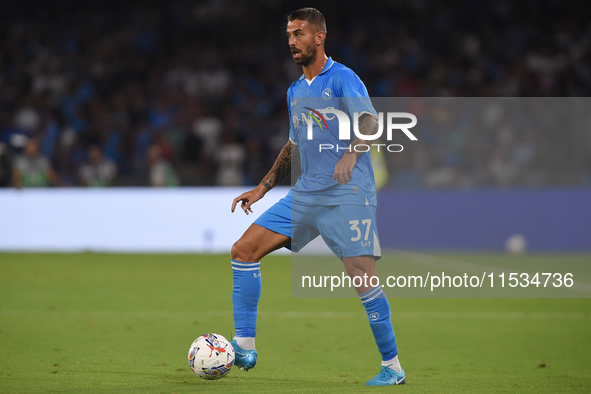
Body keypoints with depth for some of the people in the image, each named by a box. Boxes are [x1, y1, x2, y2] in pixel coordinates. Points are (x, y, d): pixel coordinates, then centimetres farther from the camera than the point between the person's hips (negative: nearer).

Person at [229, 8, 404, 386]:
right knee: (244, 251, -2)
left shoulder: (342, 78, -5)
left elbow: (371, 121, -18)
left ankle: (393, 367, -3)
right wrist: (263, 188, 24)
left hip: (347, 195, -8)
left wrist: (350, 154, -36)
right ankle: (244, 347, 1)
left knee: (362, 277, -15)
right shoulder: (295, 91, 19)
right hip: (305, 195, 8)